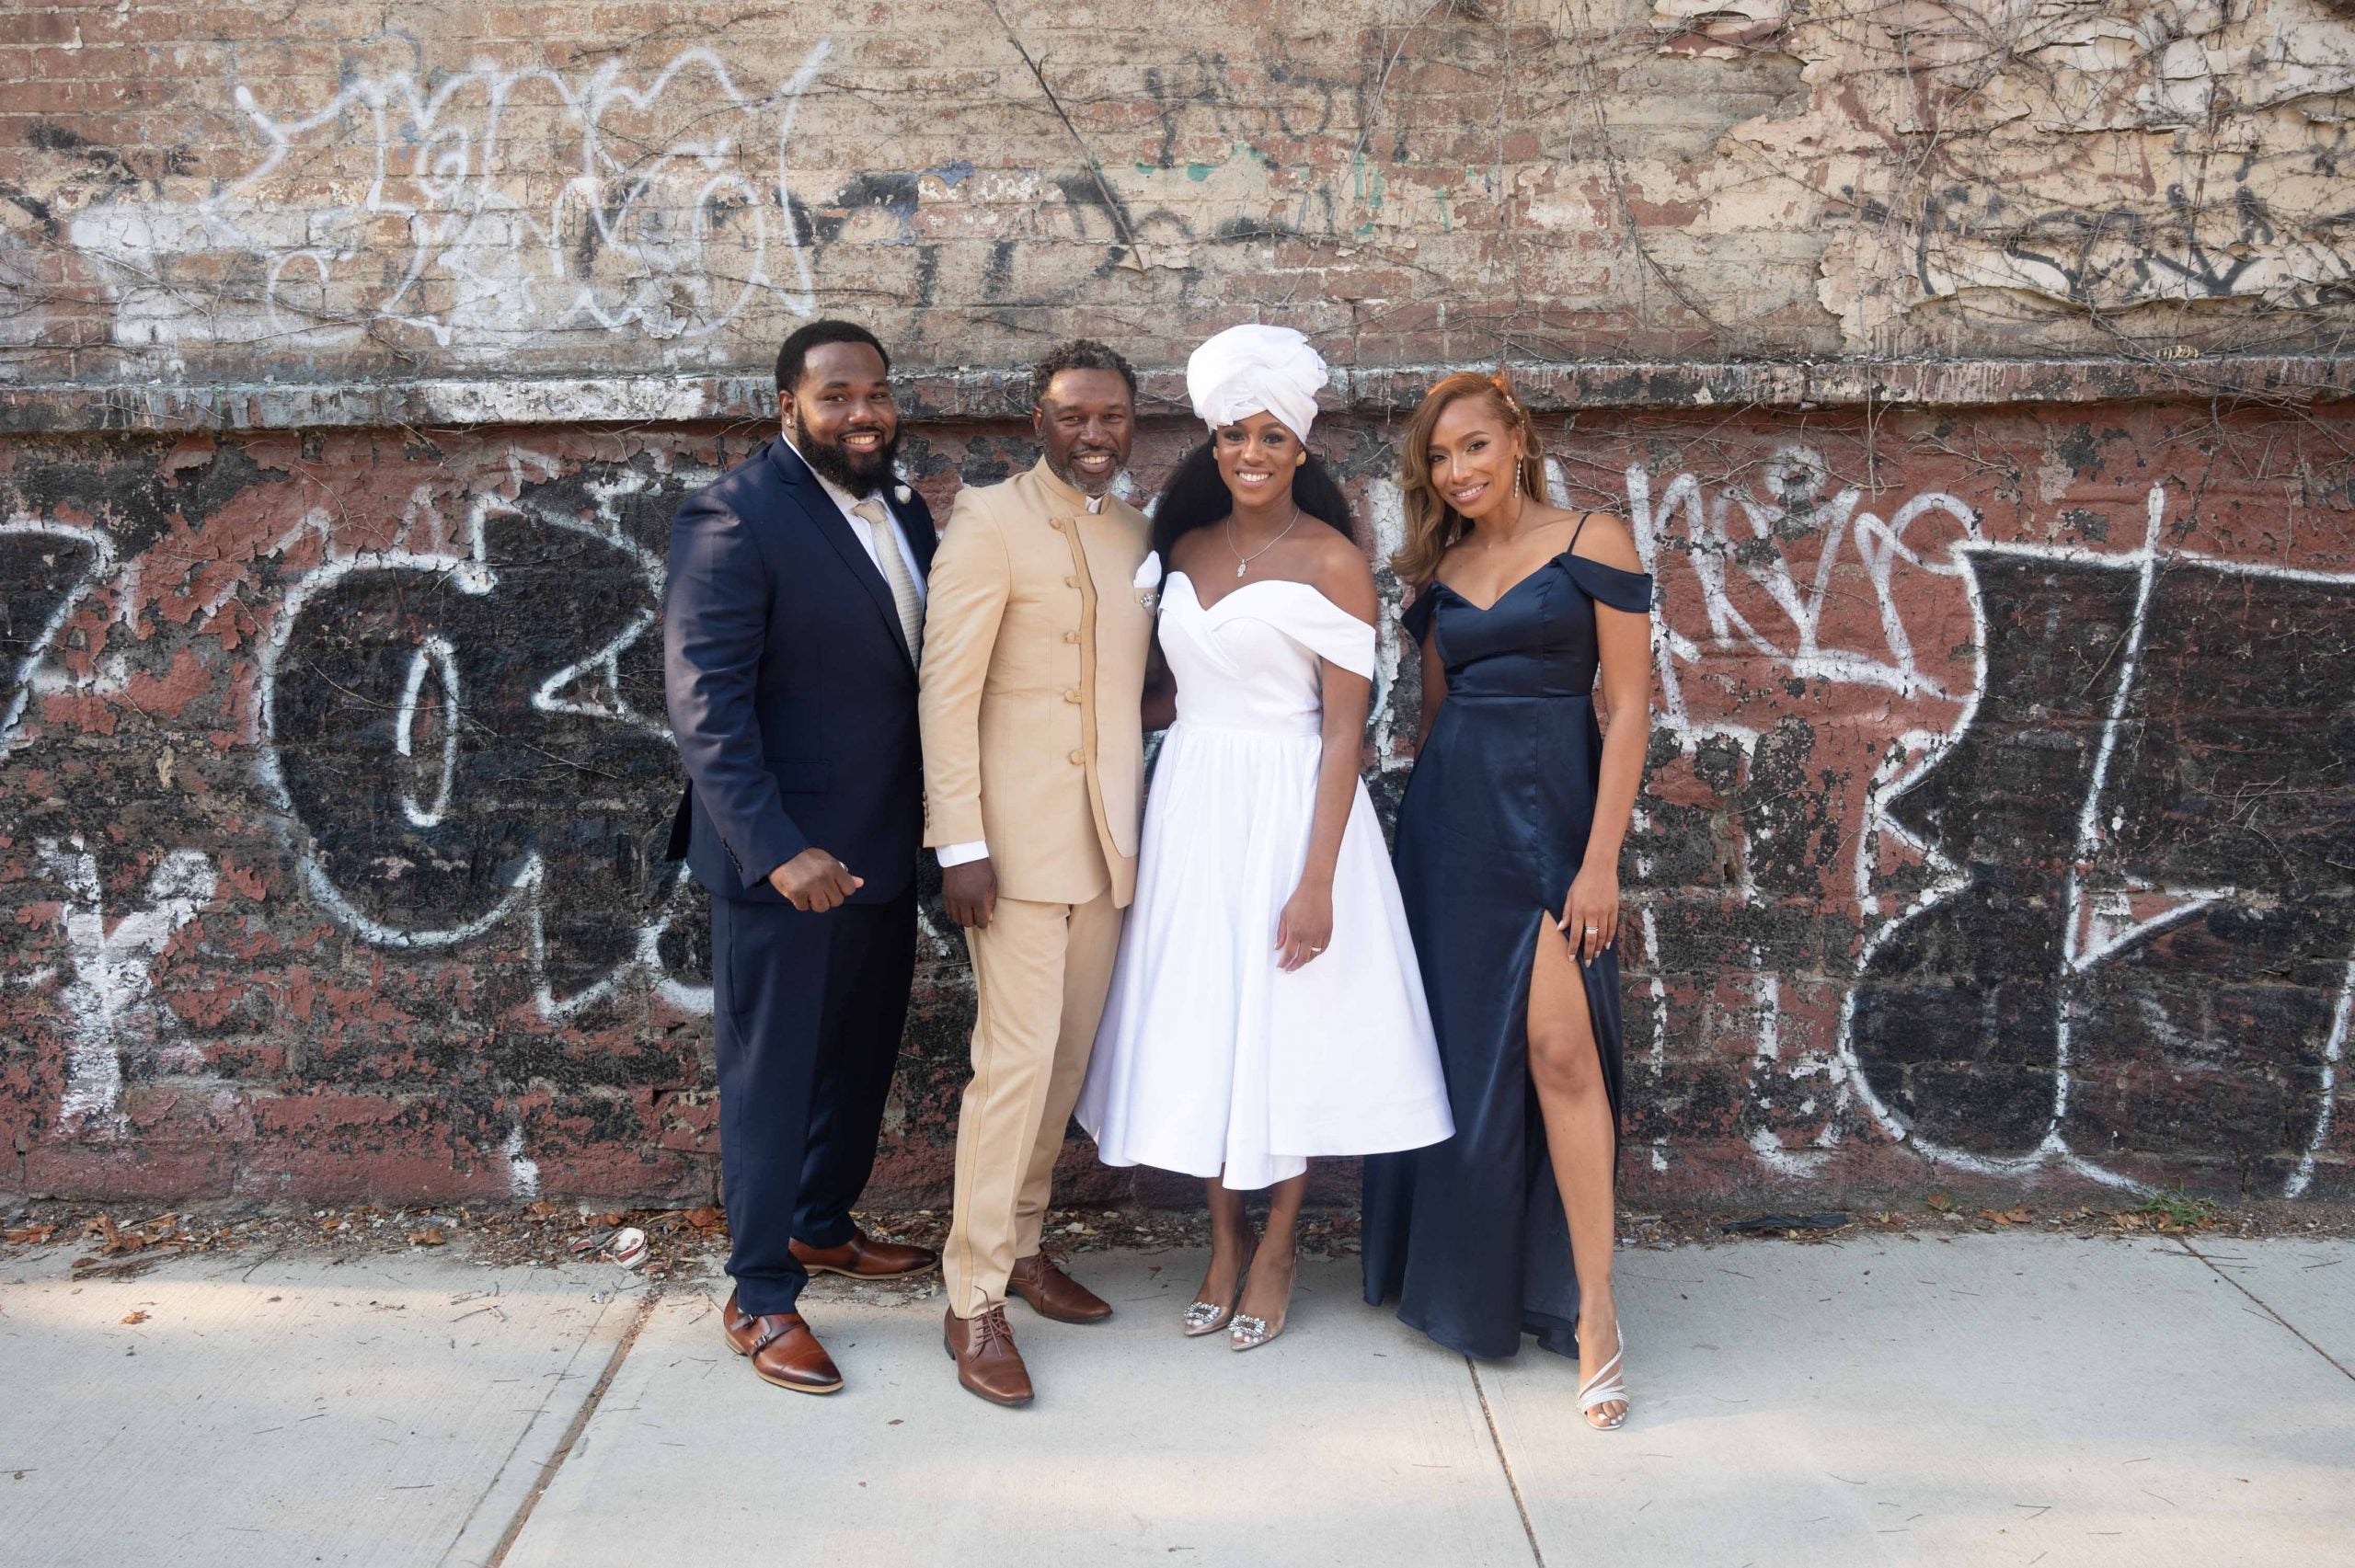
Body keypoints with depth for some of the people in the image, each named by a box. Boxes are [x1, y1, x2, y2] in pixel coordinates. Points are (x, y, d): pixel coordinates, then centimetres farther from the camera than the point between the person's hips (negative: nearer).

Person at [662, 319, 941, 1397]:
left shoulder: (900, 509, 7)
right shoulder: (737, 518, -17)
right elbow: (704, 703, -22)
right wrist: (778, 849, -28)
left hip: (882, 843, 8)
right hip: (786, 852, -8)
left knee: (862, 1052, 21)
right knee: (773, 1068, 4)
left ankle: (822, 1227, 41)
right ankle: (760, 1299, 18)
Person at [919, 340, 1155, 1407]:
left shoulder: (1137, 535, 13)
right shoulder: (990, 522, -7)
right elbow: (948, 689, -11)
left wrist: (1142, 824, 9)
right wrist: (961, 843, -17)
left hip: (1108, 836, 7)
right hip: (1018, 830, -6)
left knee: (1068, 1055, 12)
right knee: (1016, 1059, -7)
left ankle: (1020, 1242, 28)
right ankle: (974, 1299, 3)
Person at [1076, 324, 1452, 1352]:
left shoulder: (1330, 561, -8)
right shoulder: (1186, 547, 9)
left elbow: (1345, 729, -12)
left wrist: (1317, 879, -17)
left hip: (1287, 807, -5)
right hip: (1191, 805, 5)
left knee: (1287, 1025, 3)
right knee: (1201, 1020, 10)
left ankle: (1274, 1255, 20)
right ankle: (1223, 1245, 26)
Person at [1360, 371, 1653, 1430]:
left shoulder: (1593, 543, -2)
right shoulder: (1439, 572, 13)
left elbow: (1628, 706, -6)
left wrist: (1601, 858, -13)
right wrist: (1423, 823, 13)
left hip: (1552, 807, -5)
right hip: (1449, 815, 5)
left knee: (1559, 1048, -14)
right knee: (1461, 1049, 8)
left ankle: (1591, 1309, -8)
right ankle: (1467, 1275, 24)